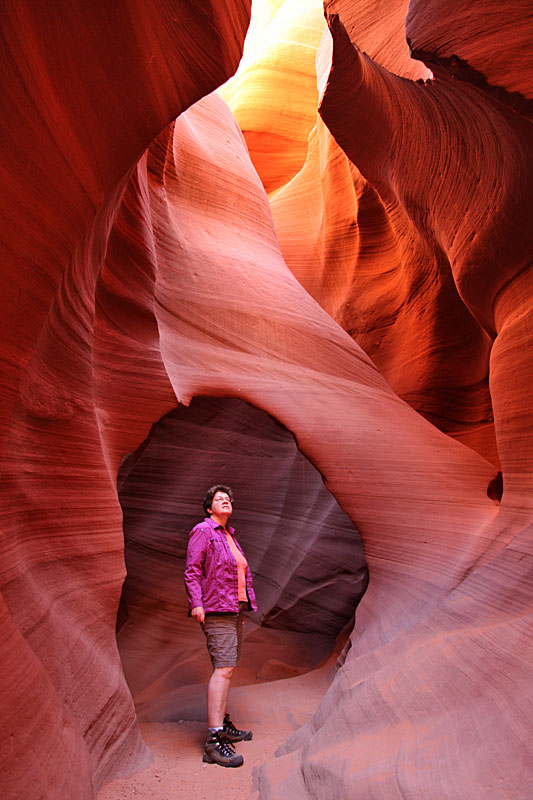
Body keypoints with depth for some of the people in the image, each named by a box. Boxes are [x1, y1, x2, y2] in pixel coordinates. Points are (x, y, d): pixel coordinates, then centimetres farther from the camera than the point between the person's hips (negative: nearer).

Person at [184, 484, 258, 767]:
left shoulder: (230, 535, 18)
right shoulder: (202, 531, -7)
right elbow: (192, 571, -13)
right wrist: (195, 604, -23)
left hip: (233, 609, 9)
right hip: (215, 610, -9)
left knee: (226, 667, 14)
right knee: (224, 668, -17)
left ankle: (224, 726, 25)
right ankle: (214, 740, -18)